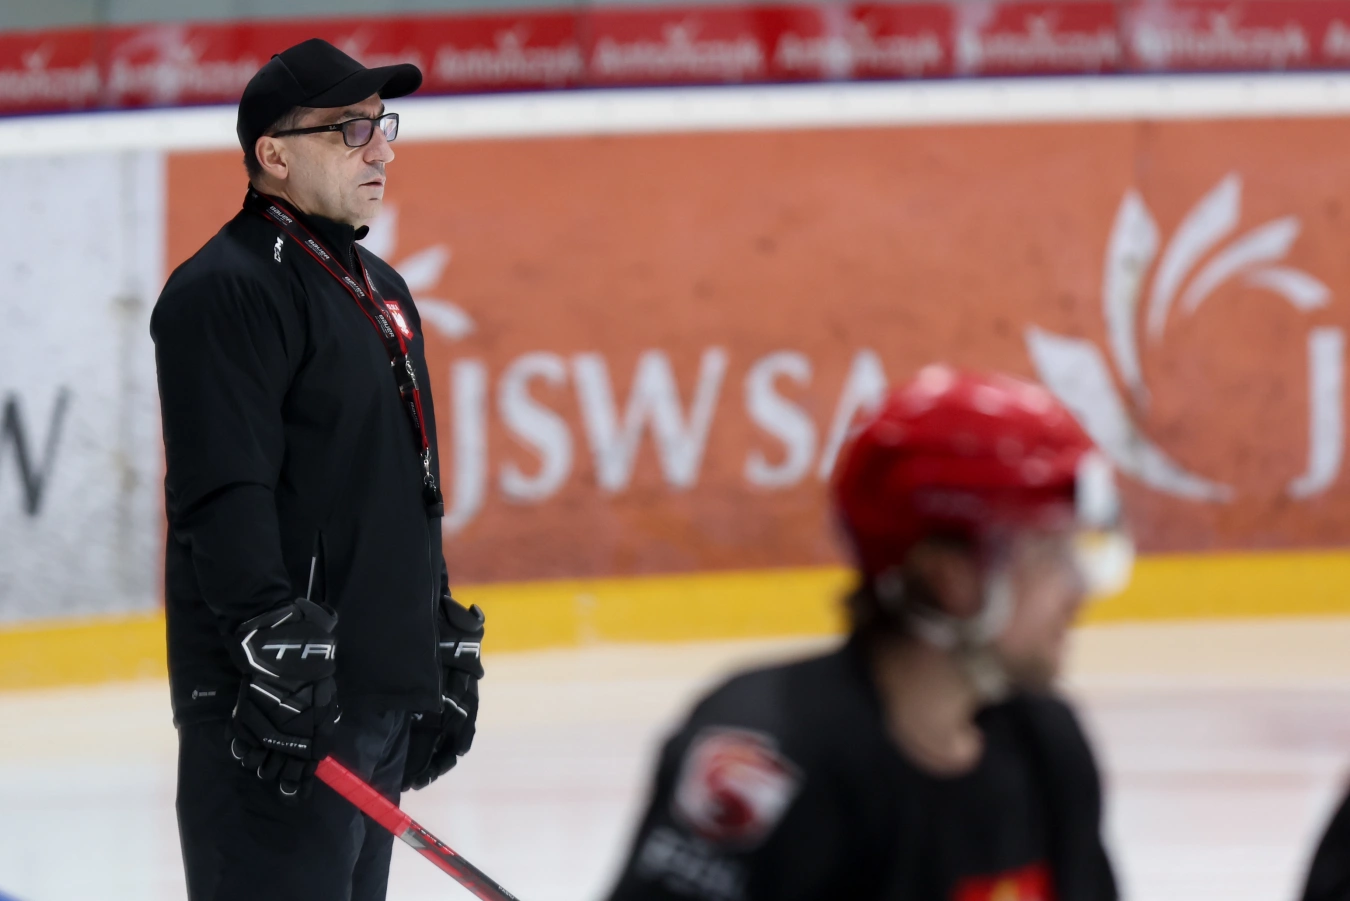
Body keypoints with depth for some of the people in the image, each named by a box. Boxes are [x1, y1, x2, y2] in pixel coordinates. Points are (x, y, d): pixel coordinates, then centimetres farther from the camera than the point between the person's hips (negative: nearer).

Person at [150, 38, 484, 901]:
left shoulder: (379, 289, 20)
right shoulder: (228, 291, -11)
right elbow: (224, 497, -21)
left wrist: (446, 639, 26)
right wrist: (273, 638, -29)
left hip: (382, 688, 10)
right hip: (280, 699, -10)